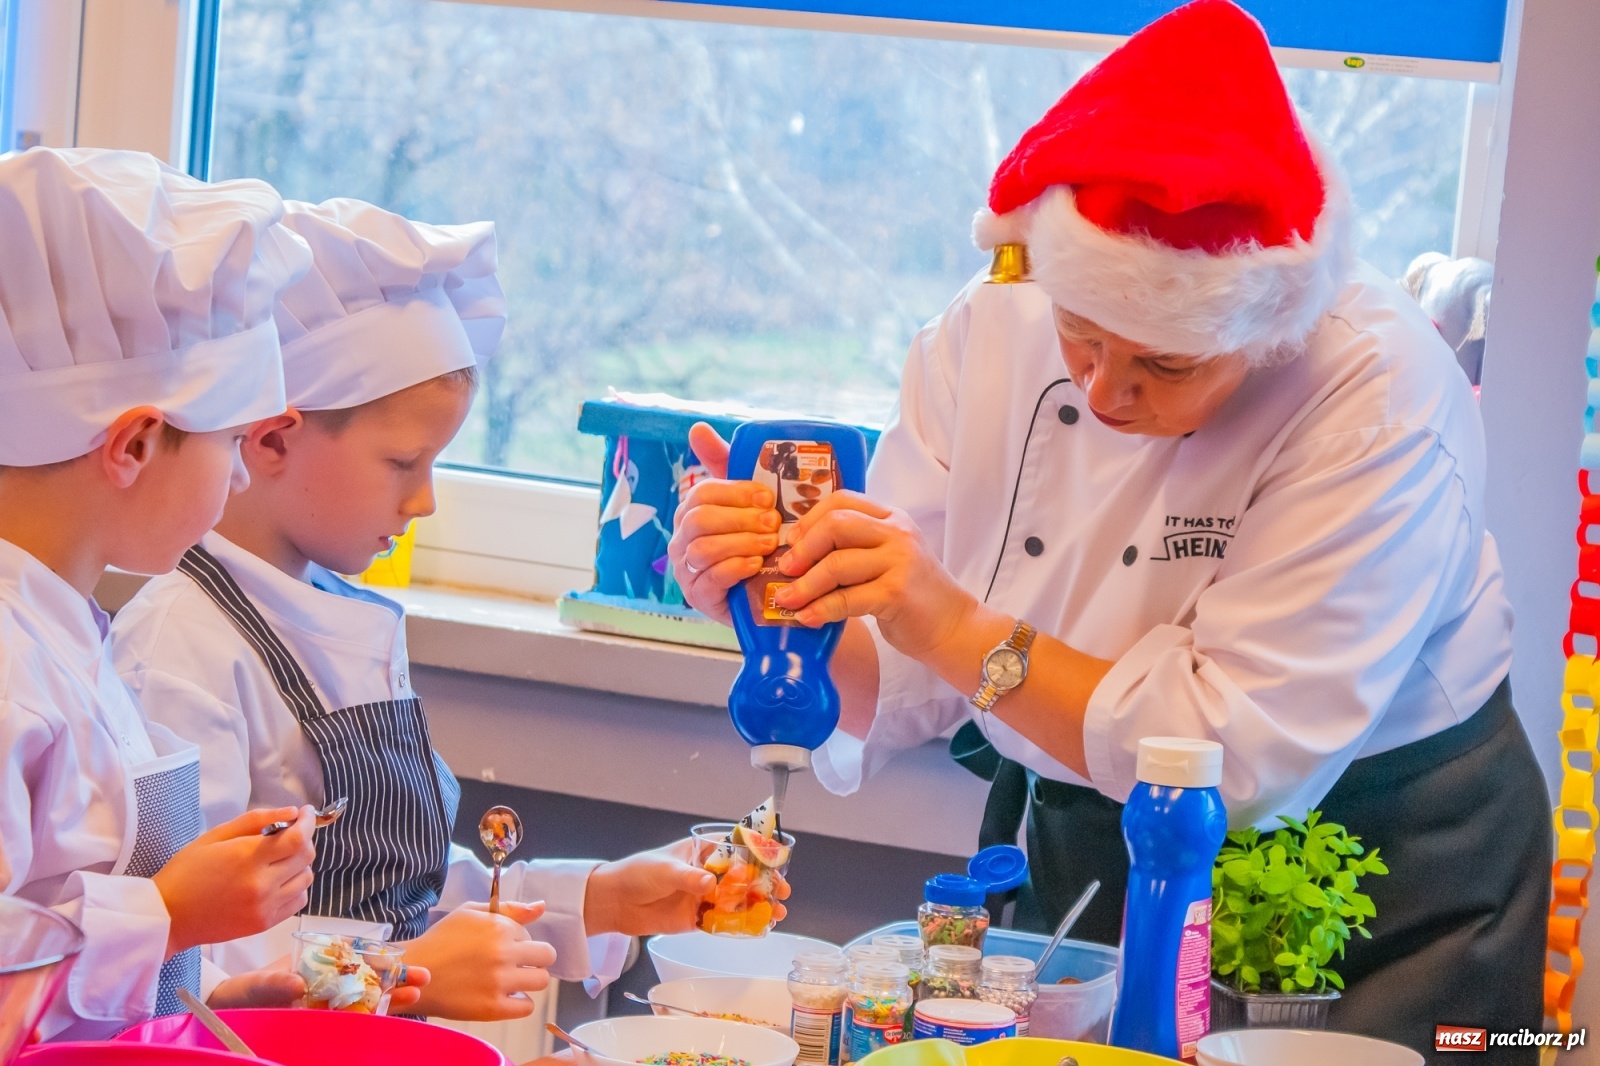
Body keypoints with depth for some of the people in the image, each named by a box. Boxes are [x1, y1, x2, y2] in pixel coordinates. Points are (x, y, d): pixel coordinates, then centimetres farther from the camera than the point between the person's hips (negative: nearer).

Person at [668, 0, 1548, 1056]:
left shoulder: (1378, 391, -24)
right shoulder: (991, 332, -9)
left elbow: (1246, 762, -29)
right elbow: (885, 693, -9)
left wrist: (961, 632, -32)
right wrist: (778, 608, -29)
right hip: (1082, 865, 3)